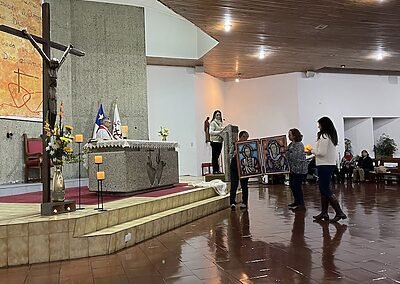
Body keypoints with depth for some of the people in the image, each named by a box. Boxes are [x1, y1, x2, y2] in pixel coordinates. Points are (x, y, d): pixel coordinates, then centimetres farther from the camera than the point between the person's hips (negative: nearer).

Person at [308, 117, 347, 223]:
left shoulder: (324, 136, -15)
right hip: (331, 165, 10)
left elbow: (322, 152, -20)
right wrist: (315, 150, 14)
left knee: (326, 190, -6)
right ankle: (324, 213, 20)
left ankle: (339, 213, -7)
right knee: (323, 189, 14)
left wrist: (313, 151, -4)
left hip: (324, 166, -10)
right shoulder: (332, 136, 13)